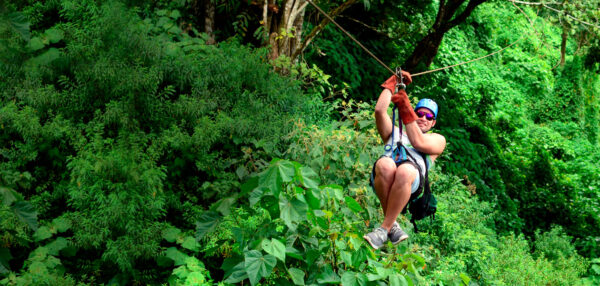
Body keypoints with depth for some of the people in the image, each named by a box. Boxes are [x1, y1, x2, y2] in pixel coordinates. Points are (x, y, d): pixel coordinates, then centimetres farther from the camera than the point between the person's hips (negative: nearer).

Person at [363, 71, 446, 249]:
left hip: (412, 181, -2)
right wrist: (392, 83, 29)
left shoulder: (438, 139, 32)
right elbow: (380, 111, 22)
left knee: (405, 171, -40)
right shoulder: (394, 133, 40)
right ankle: (392, 224, -25)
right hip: (383, 176, 2)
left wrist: (406, 111, 8)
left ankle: (385, 228, -30)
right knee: (385, 165, -37)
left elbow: (418, 143, 8)